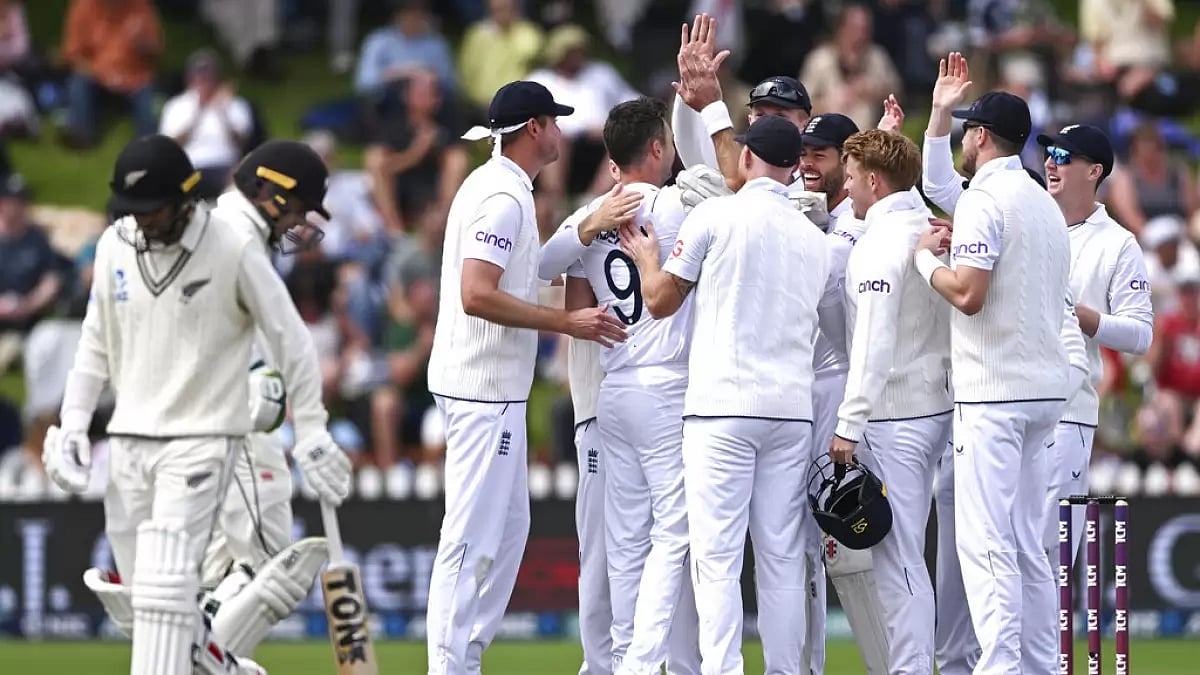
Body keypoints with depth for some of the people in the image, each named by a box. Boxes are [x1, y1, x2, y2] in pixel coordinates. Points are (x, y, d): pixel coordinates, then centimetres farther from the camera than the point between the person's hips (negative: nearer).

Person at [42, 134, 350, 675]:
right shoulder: (116, 245, 3)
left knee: (164, 586, -16)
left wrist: (310, 433, -5)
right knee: (142, 594, 7)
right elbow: (96, 344, 14)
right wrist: (73, 423, 4)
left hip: (200, 441, -6)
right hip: (127, 442, 6)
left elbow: (290, 341, -5)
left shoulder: (233, 251, -12)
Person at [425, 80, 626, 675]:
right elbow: (477, 294, -26)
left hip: (496, 389, 11)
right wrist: (567, 322, -22)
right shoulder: (504, 196, -16)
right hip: (484, 388, -11)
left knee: (508, 526, 16)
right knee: (473, 537, -10)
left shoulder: (497, 187, 16)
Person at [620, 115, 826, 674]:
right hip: (792, 408, 5)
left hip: (723, 405, -5)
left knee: (717, 554, -6)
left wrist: (646, 256, 22)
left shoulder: (716, 215, -3)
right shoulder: (814, 239, 13)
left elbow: (660, 300, 3)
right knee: (782, 555, 6)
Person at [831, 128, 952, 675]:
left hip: (892, 415, -9)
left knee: (897, 555, -7)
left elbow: (874, 341, -19)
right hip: (935, 405, 9)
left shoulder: (881, 242, -13)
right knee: (906, 553, 13)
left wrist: (850, 423, -18)